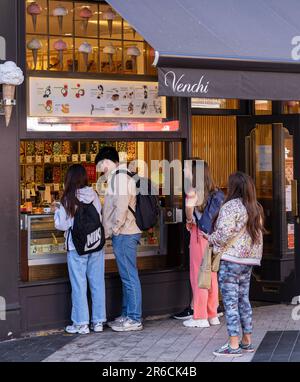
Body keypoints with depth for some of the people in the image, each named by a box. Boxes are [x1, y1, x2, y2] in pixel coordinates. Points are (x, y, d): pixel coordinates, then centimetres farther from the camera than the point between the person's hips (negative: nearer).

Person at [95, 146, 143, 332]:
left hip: (124, 234, -10)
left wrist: (111, 231, -13)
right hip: (124, 234, 10)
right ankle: (127, 315, 23)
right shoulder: (119, 177, 18)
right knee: (127, 276, 15)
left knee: (129, 276, -6)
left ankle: (134, 319, -1)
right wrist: (111, 230, 16)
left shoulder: (120, 177, -14)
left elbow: (121, 207, -21)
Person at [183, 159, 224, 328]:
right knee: (212, 275, 12)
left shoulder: (194, 192, -12)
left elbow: (189, 215, -14)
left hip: (200, 234, -7)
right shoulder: (214, 192, 9)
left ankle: (200, 317, 4)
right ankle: (213, 315, 19)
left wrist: (190, 221, 7)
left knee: (198, 275, 0)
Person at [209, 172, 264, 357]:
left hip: (231, 260, -8)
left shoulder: (231, 206, -13)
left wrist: (210, 239, -1)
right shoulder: (256, 208, 12)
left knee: (230, 302, -4)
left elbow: (223, 234, -18)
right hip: (249, 260, 8)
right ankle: (247, 341, 21)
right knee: (244, 300, 15)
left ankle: (234, 345, -4)